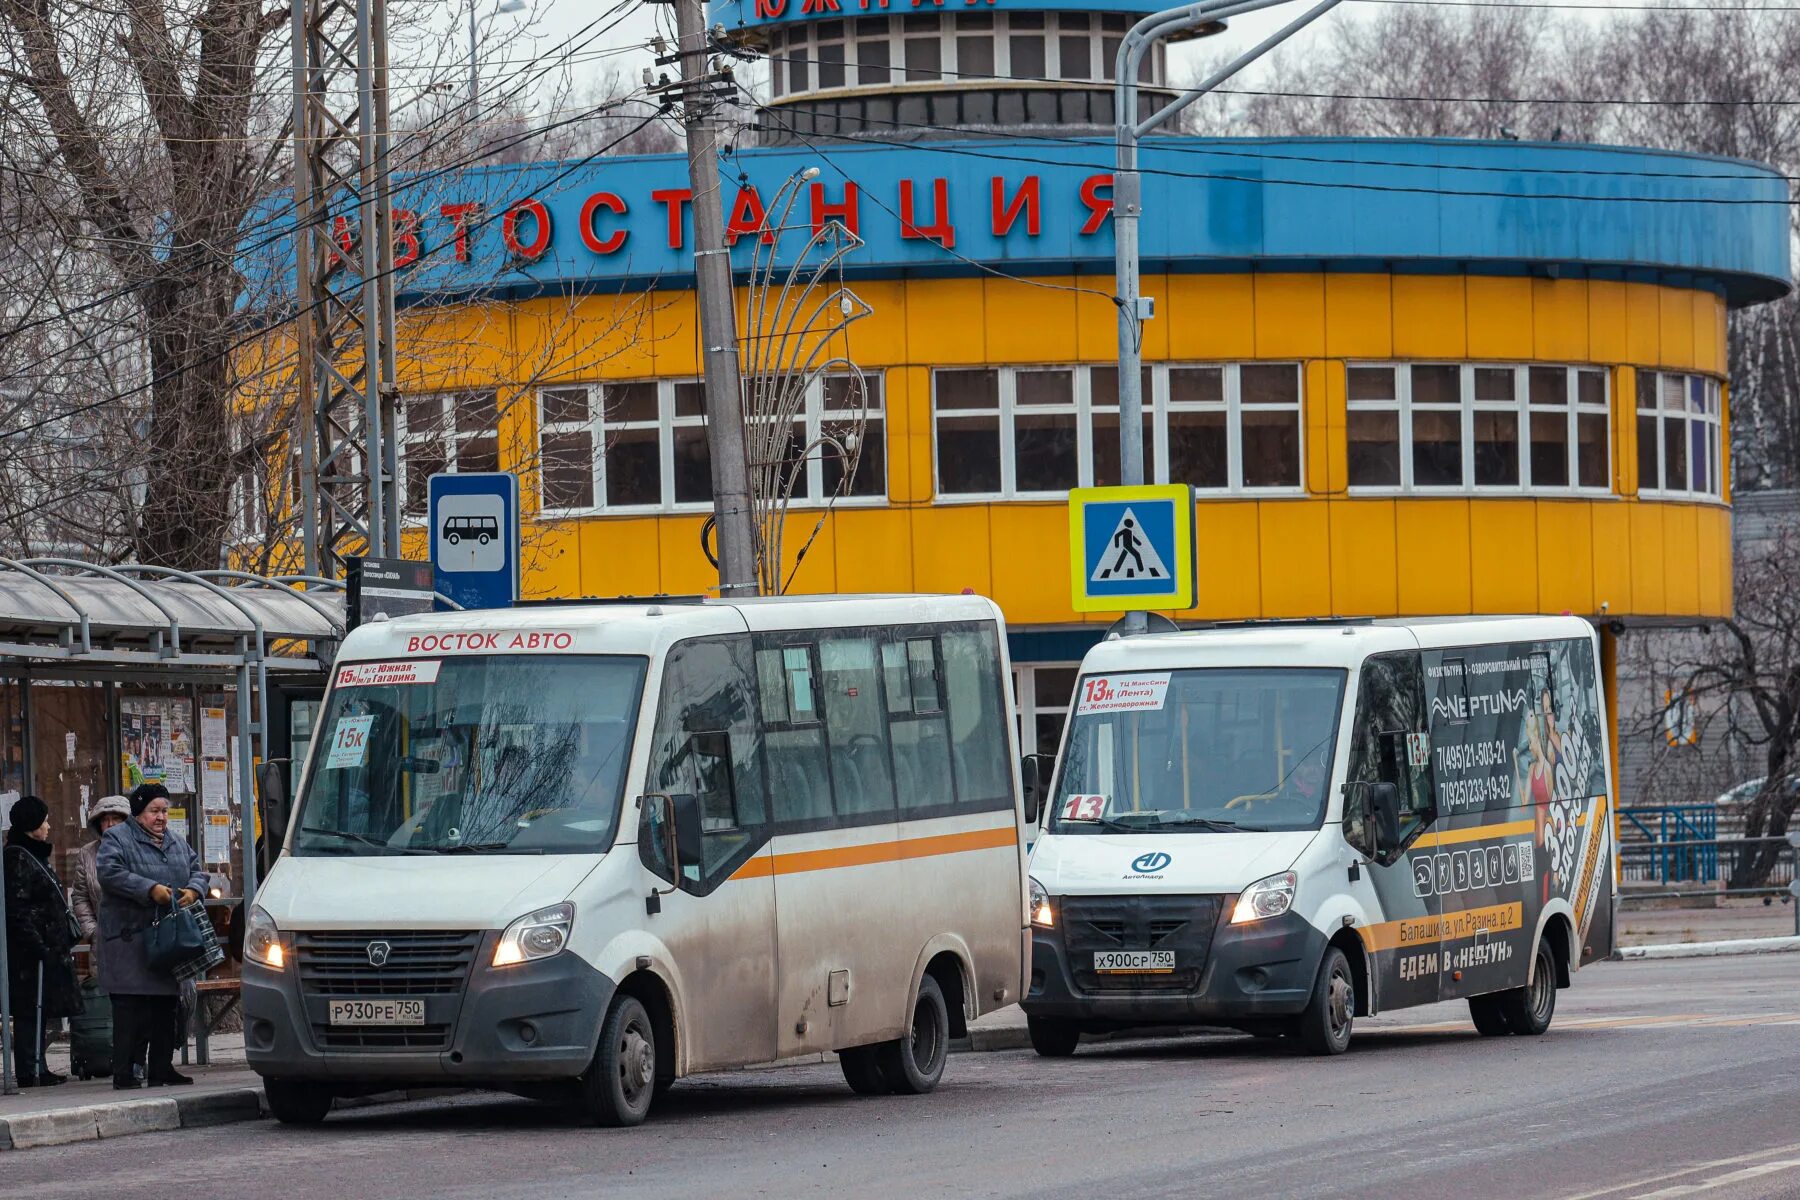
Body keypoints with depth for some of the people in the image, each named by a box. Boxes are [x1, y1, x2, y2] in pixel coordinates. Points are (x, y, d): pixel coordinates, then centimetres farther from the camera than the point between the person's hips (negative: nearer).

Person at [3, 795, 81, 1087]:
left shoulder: (34, 856, 18)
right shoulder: (18, 859, -13)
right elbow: (18, 909, -19)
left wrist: (61, 944, 21)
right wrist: (38, 945, -22)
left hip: (44, 950, 10)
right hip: (32, 952, -10)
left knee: (38, 1010, 12)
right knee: (30, 1010, -9)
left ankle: (36, 1069, 16)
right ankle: (30, 1072, -8)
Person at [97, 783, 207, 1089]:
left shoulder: (176, 843, 21)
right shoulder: (116, 839, -1)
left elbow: (197, 871, 17)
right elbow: (111, 874, -15)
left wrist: (193, 890, -7)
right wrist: (151, 889, -21)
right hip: (130, 935, -7)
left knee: (167, 1004, 8)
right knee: (130, 1008, -10)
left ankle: (161, 1067, 14)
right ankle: (125, 1072, -11)